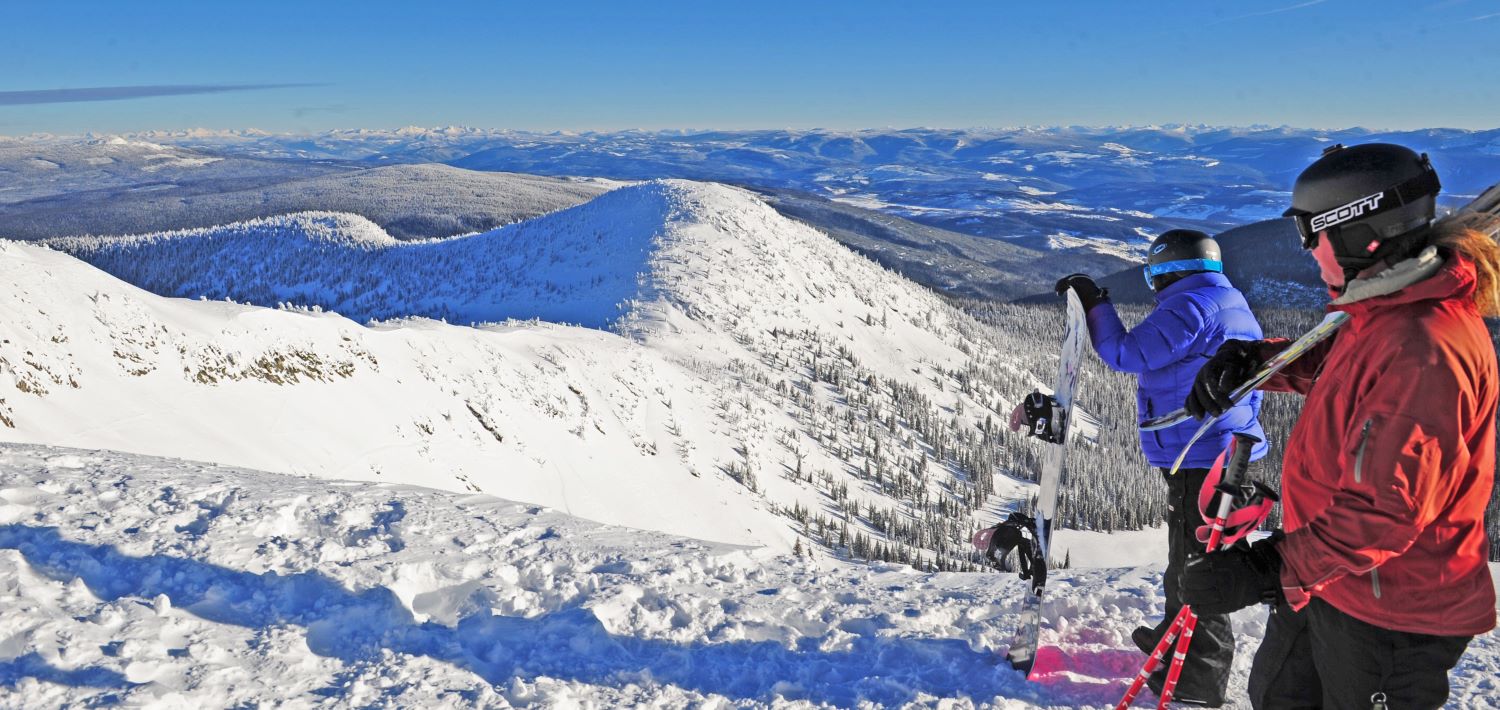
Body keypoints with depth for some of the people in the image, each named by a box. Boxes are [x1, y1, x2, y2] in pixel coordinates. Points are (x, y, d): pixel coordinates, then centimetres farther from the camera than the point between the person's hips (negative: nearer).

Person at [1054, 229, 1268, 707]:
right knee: (1188, 555, 23)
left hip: (1200, 461, -10)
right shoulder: (1232, 303, 15)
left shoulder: (1190, 306, -17)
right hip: (1226, 451, 10)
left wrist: (1095, 304, -8)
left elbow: (1127, 354, -17)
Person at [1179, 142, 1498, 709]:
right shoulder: (1383, 311, 0)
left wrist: (1269, 569, -32)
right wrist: (1252, 360, 2)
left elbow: (1387, 511, -33)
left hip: (1389, 614, -9)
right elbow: (1328, 365, 21)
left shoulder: (1424, 350, -31)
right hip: (1328, 577, 9)